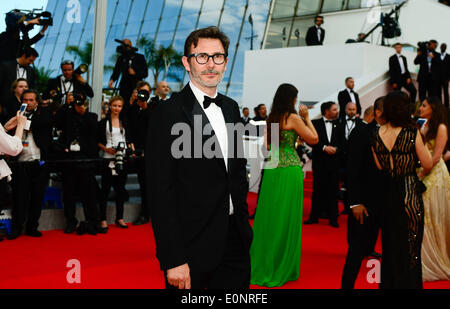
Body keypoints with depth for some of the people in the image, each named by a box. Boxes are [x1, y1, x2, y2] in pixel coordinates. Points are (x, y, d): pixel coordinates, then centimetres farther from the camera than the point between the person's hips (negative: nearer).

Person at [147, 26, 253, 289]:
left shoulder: (231, 108, 11)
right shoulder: (169, 114, -12)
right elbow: (162, 192, -15)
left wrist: (243, 222, 13)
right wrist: (173, 260, -19)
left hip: (235, 242, 6)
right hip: (192, 249, -6)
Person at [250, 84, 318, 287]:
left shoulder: (271, 118, 9)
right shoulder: (293, 118, -10)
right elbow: (314, 139, -8)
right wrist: (306, 118, 2)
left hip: (272, 169, 6)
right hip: (290, 170, -6)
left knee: (269, 216, 13)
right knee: (286, 217, 3)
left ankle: (262, 263, 21)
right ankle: (282, 267, 11)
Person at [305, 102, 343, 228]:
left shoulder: (338, 125, 9)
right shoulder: (315, 123, 1)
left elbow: (342, 142, 7)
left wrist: (336, 148, -13)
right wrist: (324, 147, -17)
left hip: (334, 162, 2)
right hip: (319, 162, -2)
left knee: (333, 191, 3)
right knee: (318, 190, 4)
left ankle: (333, 218, 10)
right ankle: (314, 217, 12)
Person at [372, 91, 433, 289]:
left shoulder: (377, 135, -3)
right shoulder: (412, 133, -16)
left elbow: (379, 166, 5)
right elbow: (428, 164, -9)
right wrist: (421, 139, 0)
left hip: (386, 194, 5)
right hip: (409, 192, -5)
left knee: (389, 244, 19)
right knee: (410, 246, 8)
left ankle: (388, 283, 31)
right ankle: (408, 283, 15)